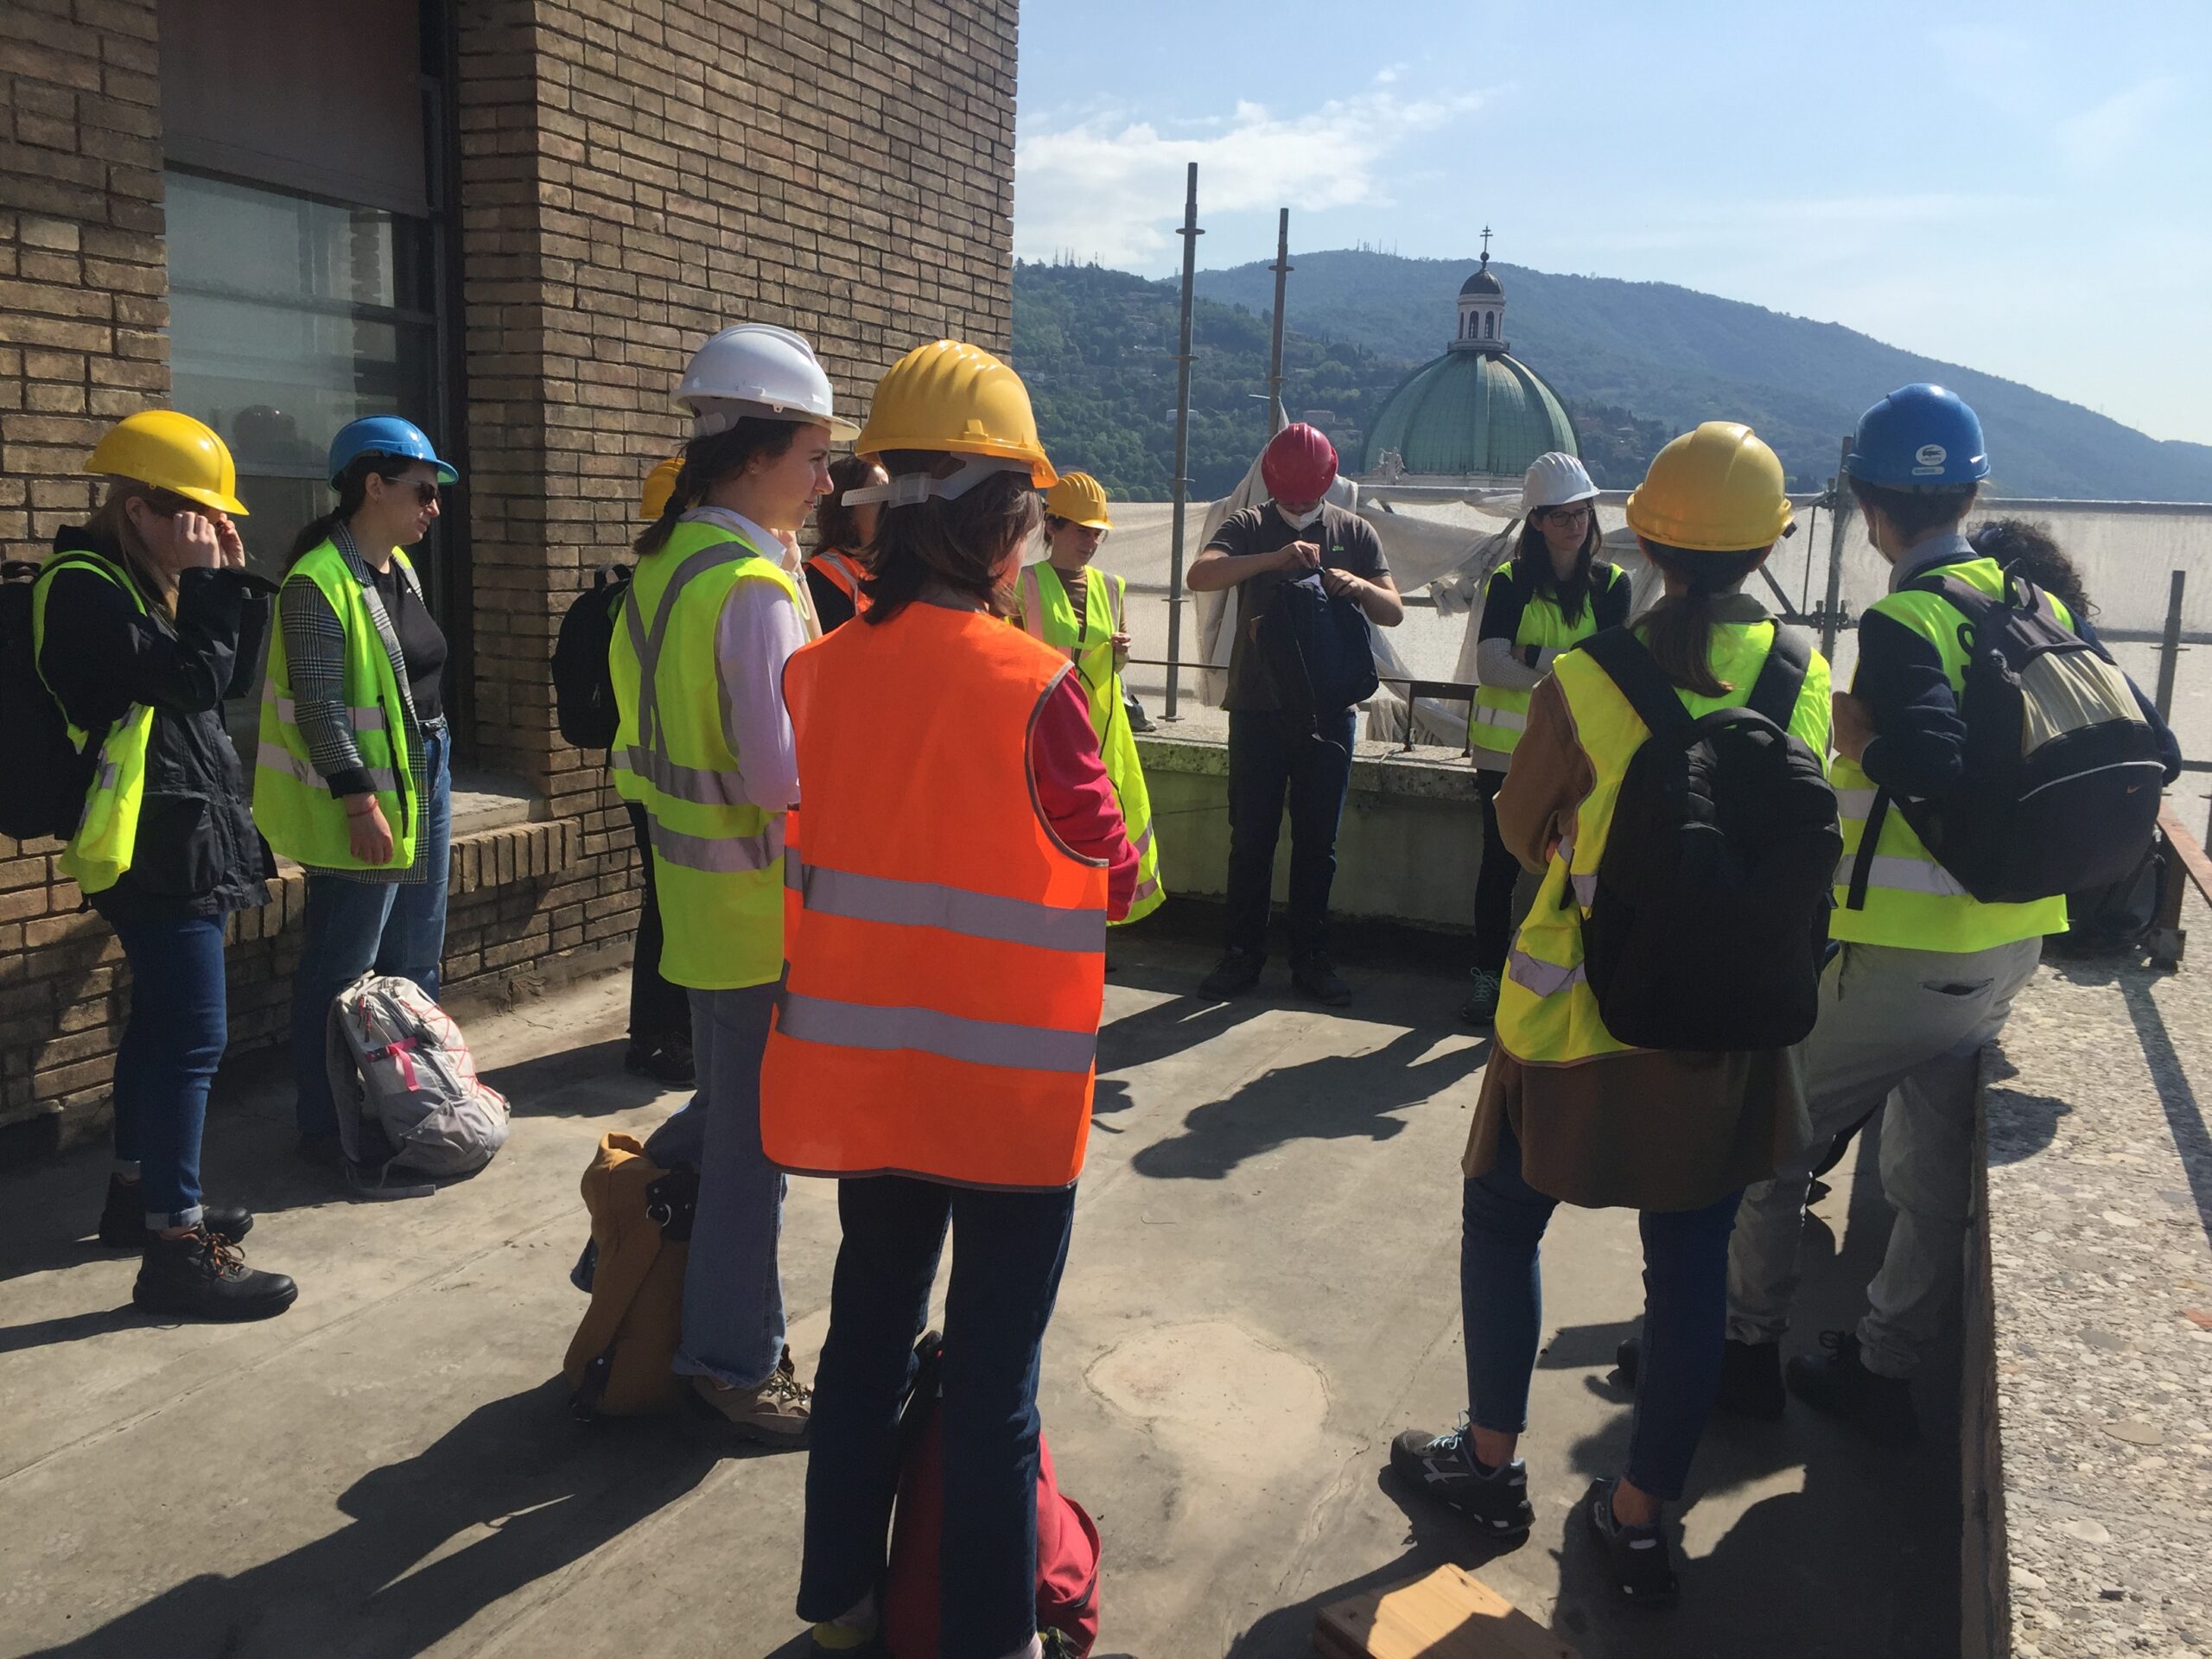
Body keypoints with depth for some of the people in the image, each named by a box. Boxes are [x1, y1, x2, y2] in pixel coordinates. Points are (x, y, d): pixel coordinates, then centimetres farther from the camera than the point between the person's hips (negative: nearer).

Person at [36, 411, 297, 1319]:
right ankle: (174, 1248, -9)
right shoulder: (85, 588, -14)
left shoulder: (143, 582, 15)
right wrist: (205, 582, -12)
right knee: (194, 1036, -12)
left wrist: (231, 579, 5)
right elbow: (191, 680, -21)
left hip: (180, 834, 10)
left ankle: (138, 1192, 31)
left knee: (161, 1021, 18)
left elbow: (234, 678, 13)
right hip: (153, 840, -10)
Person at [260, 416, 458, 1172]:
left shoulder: (399, 567, 10)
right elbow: (321, 708, -20)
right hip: (363, 809, -9)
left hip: (424, 780, 9)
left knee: (415, 962, 18)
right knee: (342, 974, 1)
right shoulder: (318, 583, -17)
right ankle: (325, 1130, 14)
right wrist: (362, 805, -22)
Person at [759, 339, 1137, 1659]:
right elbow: (1113, 881, -10)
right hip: (1008, 1087, -5)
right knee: (994, 1380, 10)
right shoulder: (1035, 686, -19)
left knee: (869, 1334, 21)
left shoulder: (818, 671, -4)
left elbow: (808, 856, 7)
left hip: (864, 1075, 5)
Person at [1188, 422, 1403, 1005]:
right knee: (1250, 837, 4)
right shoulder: (1249, 527, 1)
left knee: (1318, 841, 7)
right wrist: (1274, 558, -30)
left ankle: (1310, 957, 16)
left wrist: (1362, 588, -18)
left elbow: (1394, 612, 3)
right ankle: (1243, 955, 14)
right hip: (1257, 708, -1)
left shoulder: (1354, 531, 8)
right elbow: (1200, 575, -18)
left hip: (1329, 710, 2)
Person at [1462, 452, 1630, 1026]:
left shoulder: (1612, 584, 4)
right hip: (1506, 746, -1)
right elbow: (1490, 665, -14)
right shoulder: (1508, 582, 0)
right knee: (1500, 864, 6)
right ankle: (1488, 976, 18)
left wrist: (1531, 660, -19)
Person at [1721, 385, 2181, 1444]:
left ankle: (1748, 1349, 18)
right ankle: (1884, 1369, 28)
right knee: (1933, 1165, 16)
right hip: (2009, 947, 7)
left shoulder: (1903, 622, -17)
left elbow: (1930, 766, -31)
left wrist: (1855, 735, -13)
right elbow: (2150, 751, 6)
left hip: (1906, 953, -7)